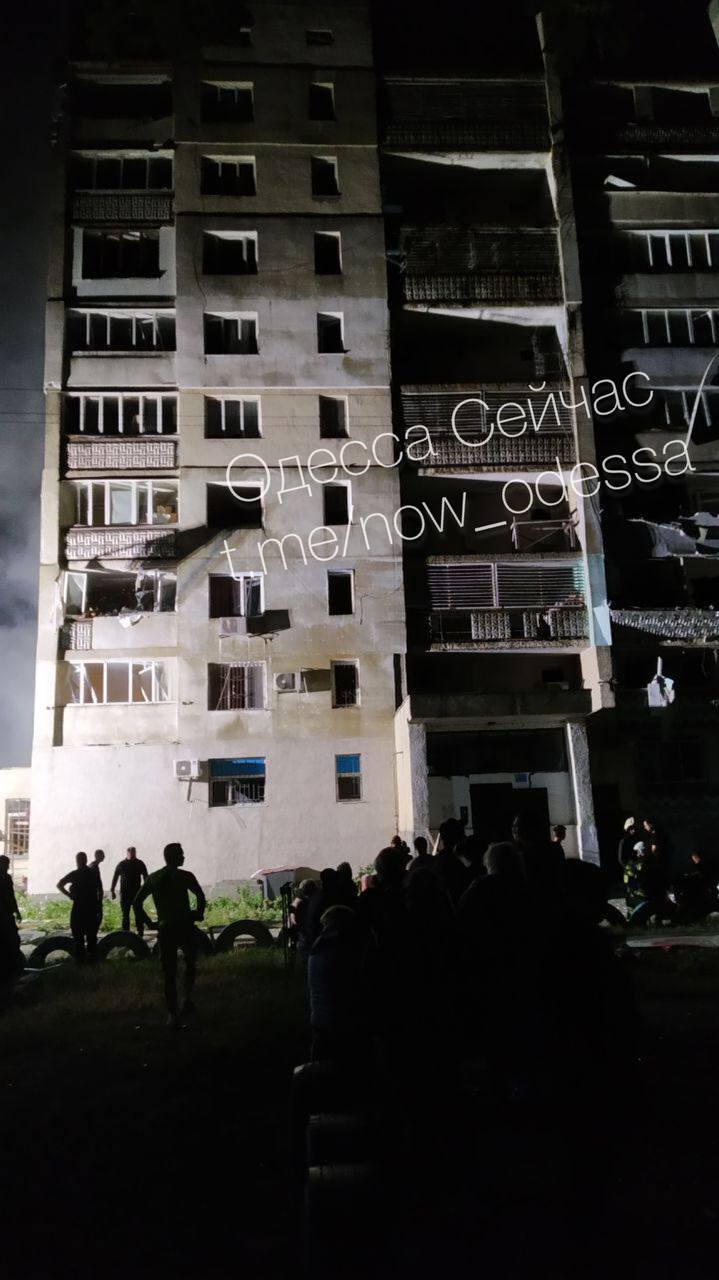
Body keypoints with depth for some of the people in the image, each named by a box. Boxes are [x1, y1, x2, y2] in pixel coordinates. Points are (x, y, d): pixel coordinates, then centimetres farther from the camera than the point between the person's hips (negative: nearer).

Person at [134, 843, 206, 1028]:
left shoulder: (153, 878, 7)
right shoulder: (184, 876, -7)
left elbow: (137, 902, 7)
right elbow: (201, 897, -18)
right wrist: (198, 914, -3)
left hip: (164, 930, 3)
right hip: (185, 927, -3)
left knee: (169, 974, 8)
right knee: (190, 964, 20)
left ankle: (172, 1015, 3)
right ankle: (187, 999, 4)